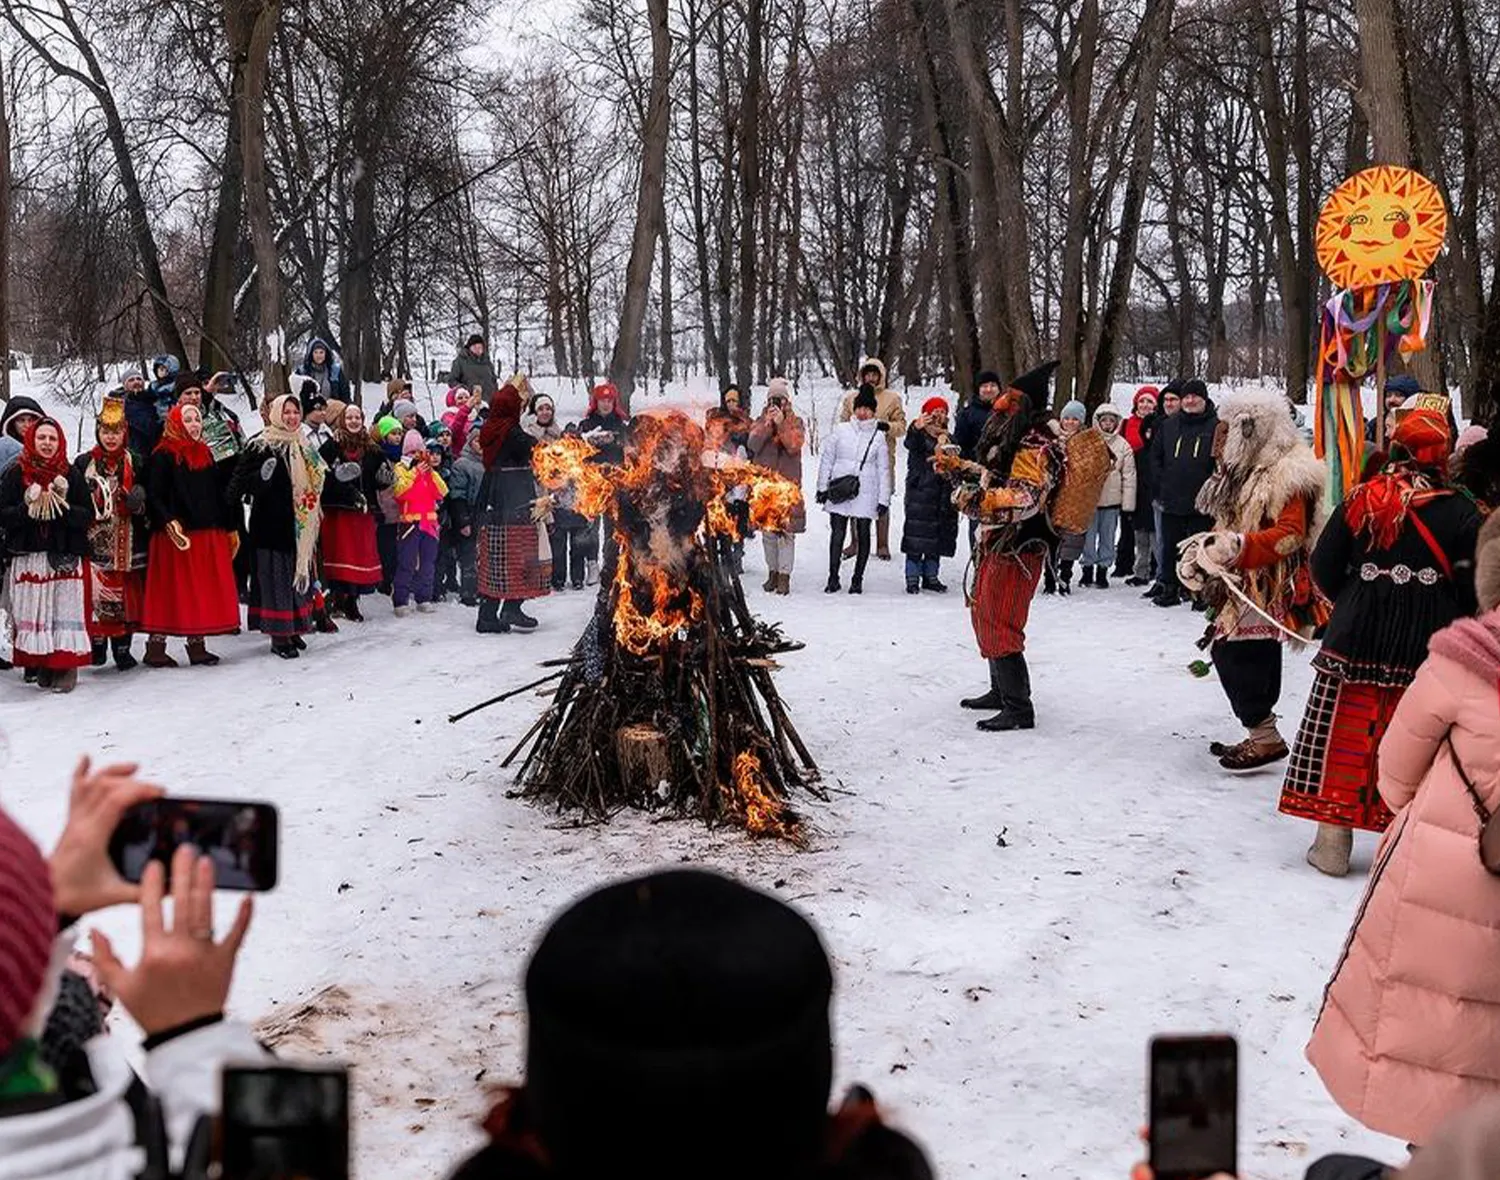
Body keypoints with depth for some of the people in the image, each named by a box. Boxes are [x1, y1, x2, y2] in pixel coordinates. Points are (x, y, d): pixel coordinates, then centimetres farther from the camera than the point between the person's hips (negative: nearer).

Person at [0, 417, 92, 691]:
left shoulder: (71, 476, 6)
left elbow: (88, 515, 2)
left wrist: (62, 508, -14)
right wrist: (30, 509, -16)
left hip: (65, 558, 0)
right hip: (27, 557, 0)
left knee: (66, 612, -5)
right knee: (32, 614, -2)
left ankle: (66, 667, -1)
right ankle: (41, 665, 7)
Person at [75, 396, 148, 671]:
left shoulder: (135, 464, 9)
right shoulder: (83, 464, 5)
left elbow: (147, 503, 13)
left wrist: (138, 501, -8)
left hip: (126, 542, 1)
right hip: (93, 541, -1)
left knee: (126, 593, 1)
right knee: (95, 593, -7)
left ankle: (122, 647, 9)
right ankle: (97, 643, 5)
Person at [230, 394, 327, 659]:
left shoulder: (303, 445, 14)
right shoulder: (261, 446, -8)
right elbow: (242, 480, -14)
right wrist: (262, 476, -29)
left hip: (300, 526, 7)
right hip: (272, 524, -7)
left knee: (299, 573, 11)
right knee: (276, 577, -5)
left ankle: (294, 628, 21)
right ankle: (278, 635, -1)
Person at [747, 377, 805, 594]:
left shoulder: (795, 422, 5)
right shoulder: (761, 420, 11)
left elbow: (794, 446, -11)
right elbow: (753, 444, -5)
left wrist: (781, 423, -16)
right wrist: (768, 423, -14)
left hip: (788, 482, -3)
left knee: (786, 531, -6)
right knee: (768, 532, 7)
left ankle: (785, 576, -4)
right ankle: (773, 571, 18)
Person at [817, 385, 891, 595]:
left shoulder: (878, 435, 5)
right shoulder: (840, 430, 5)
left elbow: (883, 470, 7)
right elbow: (827, 459, 9)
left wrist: (884, 499, 2)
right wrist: (822, 487, 5)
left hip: (866, 492, 0)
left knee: (863, 534, 5)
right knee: (838, 532, -2)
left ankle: (857, 579, 13)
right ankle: (833, 578, 4)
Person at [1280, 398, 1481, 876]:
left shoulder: (1362, 500, -1)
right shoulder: (1460, 512, -7)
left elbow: (1324, 565, 3)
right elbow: (1472, 587, -5)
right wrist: (1453, 632, 12)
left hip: (1356, 639, 1)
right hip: (1428, 648, -1)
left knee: (1346, 738, 8)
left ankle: (1332, 841, 12)